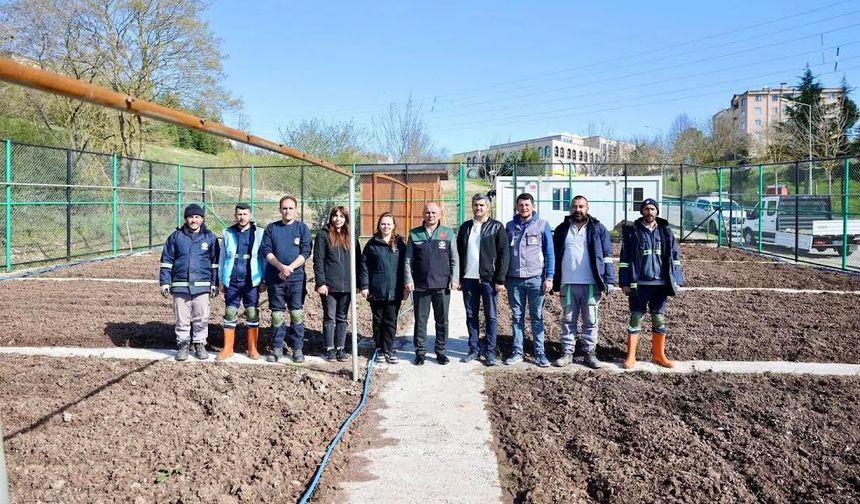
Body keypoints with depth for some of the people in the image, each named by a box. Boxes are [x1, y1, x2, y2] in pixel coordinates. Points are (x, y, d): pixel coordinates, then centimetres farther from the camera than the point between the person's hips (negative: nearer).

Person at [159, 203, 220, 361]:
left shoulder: (210, 237, 5)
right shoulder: (176, 236, 4)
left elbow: (215, 263, 9)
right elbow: (166, 261, 7)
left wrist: (214, 284, 6)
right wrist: (164, 283, 2)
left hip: (202, 286, 0)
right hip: (180, 286, 0)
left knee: (201, 318, 4)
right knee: (182, 318, 5)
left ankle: (200, 344, 17)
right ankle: (182, 345, 17)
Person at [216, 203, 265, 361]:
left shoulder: (259, 233, -1)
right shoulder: (228, 233, 6)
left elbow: (264, 257, 0)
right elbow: (223, 258, 10)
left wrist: (264, 280, -3)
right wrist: (221, 280, 8)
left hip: (251, 281, -2)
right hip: (232, 281, 2)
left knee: (253, 314, 4)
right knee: (229, 314, 5)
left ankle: (252, 348, 14)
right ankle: (228, 348, 14)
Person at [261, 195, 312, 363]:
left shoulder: (302, 228, 5)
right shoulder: (271, 228, 9)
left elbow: (305, 252, -2)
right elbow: (265, 250, 2)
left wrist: (289, 268, -12)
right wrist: (281, 266, -13)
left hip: (296, 277, -1)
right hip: (274, 278, 1)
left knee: (297, 313, -2)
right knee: (277, 314, 5)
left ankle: (298, 349, 5)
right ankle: (277, 348, 13)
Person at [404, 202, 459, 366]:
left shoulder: (448, 233, 5)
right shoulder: (414, 234, 6)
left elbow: (454, 259, 5)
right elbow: (408, 260, 6)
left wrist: (454, 278, -3)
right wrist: (408, 280, -3)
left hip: (442, 285, 0)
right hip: (420, 286, 0)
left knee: (442, 321, 7)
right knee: (420, 320, 5)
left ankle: (440, 351, 19)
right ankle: (420, 352, 15)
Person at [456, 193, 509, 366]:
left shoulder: (496, 227, -1)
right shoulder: (465, 227, 11)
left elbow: (504, 254, -5)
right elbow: (459, 253, 12)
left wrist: (500, 280, -11)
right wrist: (459, 278, 6)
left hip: (488, 279, -4)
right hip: (468, 279, 4)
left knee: (490, 316, 2)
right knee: (471, 316, 9)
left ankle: (490, 351, 10)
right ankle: (474, 349, 18)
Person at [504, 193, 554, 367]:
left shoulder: (542, 225, 1)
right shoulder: (510, 226, 8)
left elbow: (549, 253, 0)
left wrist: (549, 277, -6)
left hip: (535, 279, -2)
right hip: (514, 279, 2)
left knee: (537, 317, 3)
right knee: (517, 317, 7)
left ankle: (540, 353, 9)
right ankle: (517, 352, 14)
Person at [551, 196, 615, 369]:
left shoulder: (598, 229, 5)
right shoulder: (561, 229, 10)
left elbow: (607, 256, 4)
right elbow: (554, 256, 12)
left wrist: (609, 280, -4)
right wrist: (554, 282, 6)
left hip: (591, 284, -1)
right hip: (568, 284, 2)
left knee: (591, 321, 5)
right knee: (568, 320, 7)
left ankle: (590, 353, 13)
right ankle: (567, 352, 14)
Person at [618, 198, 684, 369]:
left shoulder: (665, 232, 8)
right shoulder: (632, 232, 0)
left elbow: (674, 257, 10)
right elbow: (625, 258, -1)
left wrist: (676, 280, 3)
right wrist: (625, 282, -7)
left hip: (660, 284, 2)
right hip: (639, 284, -2)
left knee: (659, 320, 9)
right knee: (636, 319, 1)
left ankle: (658, 355, 20)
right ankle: (631, 356, 7)